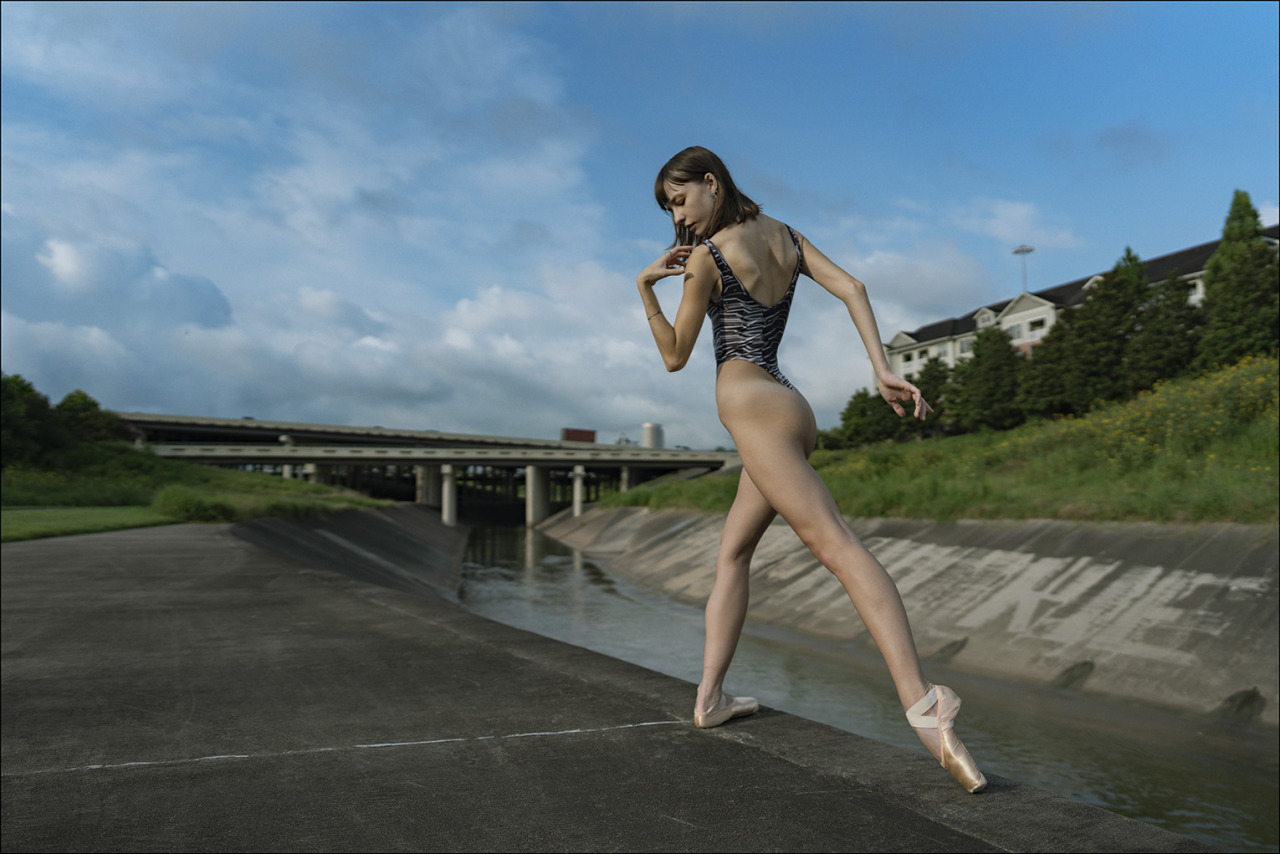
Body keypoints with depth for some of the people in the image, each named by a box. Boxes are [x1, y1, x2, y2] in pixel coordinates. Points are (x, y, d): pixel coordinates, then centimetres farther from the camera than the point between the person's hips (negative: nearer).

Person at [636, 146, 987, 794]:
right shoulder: (783, 235, 18)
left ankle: (923, 707, -27)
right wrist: (882, 370, -1)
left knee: (837, 545, -21)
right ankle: (710, 696, 15)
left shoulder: (707, 256, -2)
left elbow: (674, 357, 3)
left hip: (751, 404, -9)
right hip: (791, 409, 9)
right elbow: (851, 288, 6)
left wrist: (645, 287, 6)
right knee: (731, 554, 15)